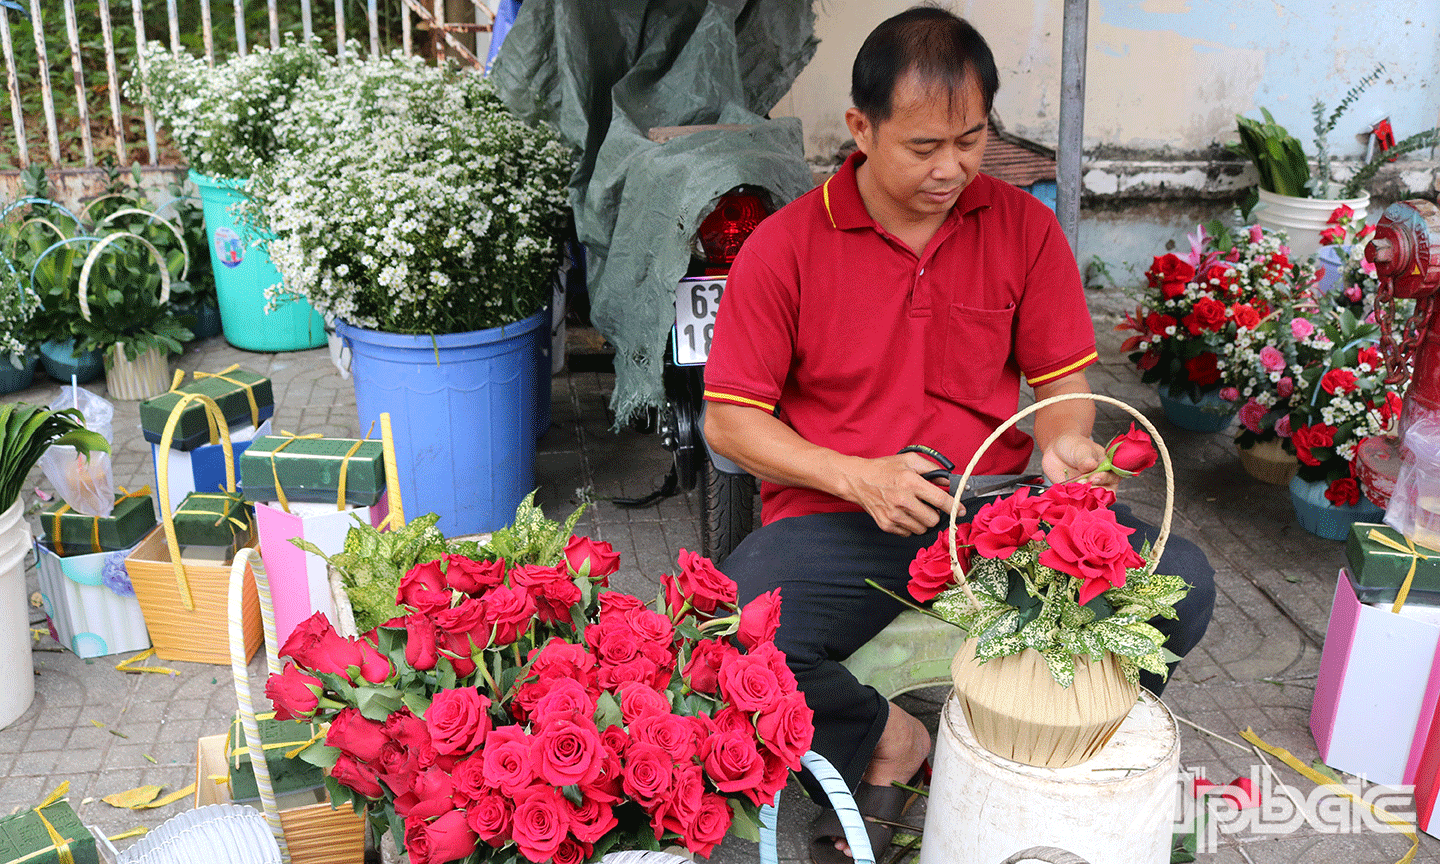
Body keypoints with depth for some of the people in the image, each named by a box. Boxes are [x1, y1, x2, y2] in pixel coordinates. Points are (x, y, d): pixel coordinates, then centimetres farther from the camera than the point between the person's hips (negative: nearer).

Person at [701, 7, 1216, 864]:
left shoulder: (1025, 228, 4)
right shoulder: (785, 246, -4)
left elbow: (1062, 380, 10)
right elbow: (729, 418, -2)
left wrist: (1062, 441, -15)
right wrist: (857, 477, -16)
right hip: (836, 521, -2)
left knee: (1180, 583, -20)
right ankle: (883, 741, 3)